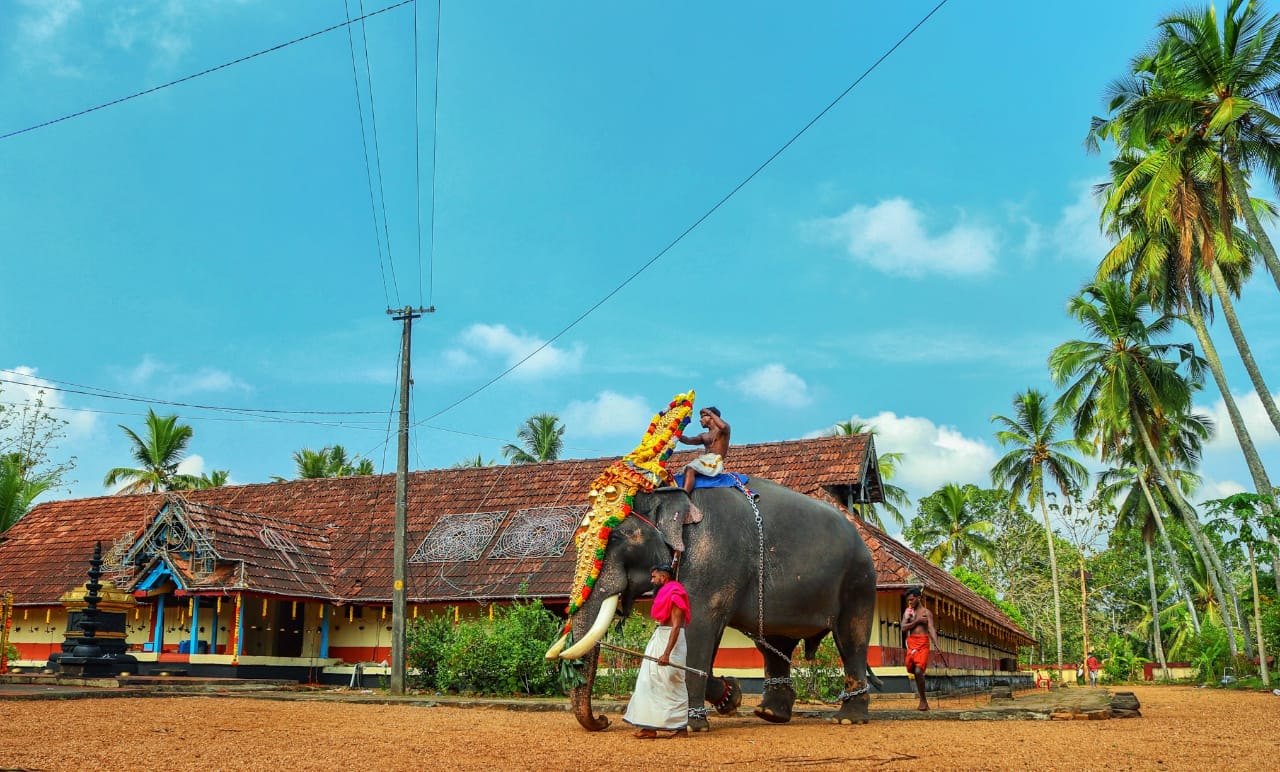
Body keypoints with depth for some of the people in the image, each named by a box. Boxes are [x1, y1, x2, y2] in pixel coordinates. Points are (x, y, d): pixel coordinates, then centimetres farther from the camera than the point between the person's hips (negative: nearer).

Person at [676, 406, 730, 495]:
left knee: (690, 469, -31)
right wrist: (677, 435, -5)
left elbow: (723, 426, -18)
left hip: (716, 462, -8)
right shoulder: (704, 436, 28)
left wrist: (710, 412, -7)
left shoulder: (723, 431, 9)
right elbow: (689, 440, 12)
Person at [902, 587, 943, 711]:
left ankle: (923, 701, -9)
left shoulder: (926, 612, 3)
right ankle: (924, 702, 16)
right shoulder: (908, 612, 15)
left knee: (919, 671, -19)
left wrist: (937, 645, -22)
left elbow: (931, 629, -9)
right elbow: (904, 628, 2)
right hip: (911, 643, 5)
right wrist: (917, 621, -8)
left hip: (923, 643, -5)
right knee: (915, 673, 6)